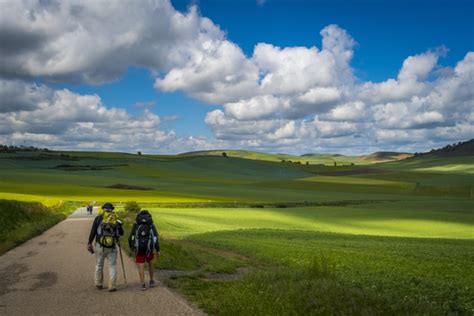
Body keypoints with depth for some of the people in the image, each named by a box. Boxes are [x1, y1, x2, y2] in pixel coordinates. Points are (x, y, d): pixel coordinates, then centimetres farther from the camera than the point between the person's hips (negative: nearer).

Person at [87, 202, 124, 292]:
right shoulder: (116, 219, 6)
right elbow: (121, 233, 12)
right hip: (112, 247, 0)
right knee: (112, 266, 9)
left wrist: (89, 243, -1)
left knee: (99, 265, 17)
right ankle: (112, 286, 4)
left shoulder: (98, 218, 1)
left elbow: (93, 231, -6)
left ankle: (99, 284, 29)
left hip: (100, 246, 0)